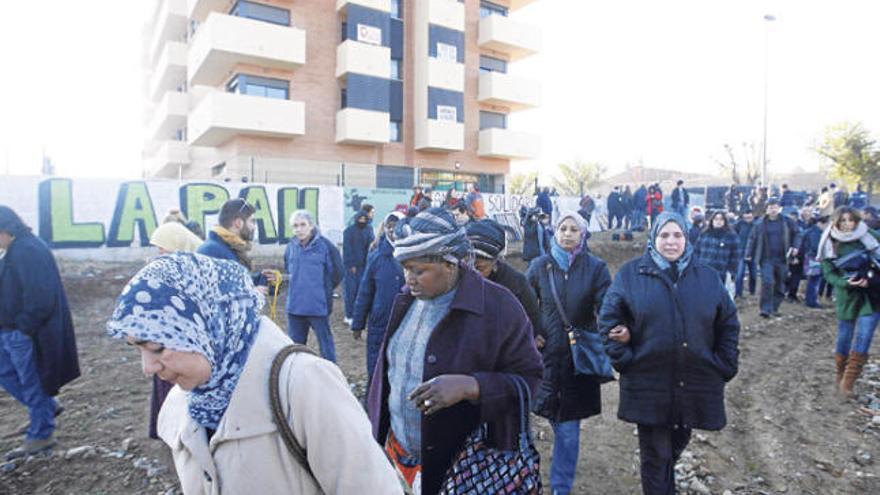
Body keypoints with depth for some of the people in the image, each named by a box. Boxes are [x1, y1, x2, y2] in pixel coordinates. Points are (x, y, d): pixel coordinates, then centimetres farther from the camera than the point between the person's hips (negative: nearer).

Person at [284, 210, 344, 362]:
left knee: (326, 344, 7)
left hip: (318, 306, -5)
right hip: (295, 306, 5)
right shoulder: (292, 246, 1)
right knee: (295, 344, 18)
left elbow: (337, 272, -5)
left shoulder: (325, 245, -14)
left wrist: (324, 289, 4)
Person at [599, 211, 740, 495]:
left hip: (695, 384, 3)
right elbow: (609, 318, -2)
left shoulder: (707, 277, 4)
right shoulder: (630, 274, -4)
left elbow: (728, 325, 10)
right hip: (648, 384, -3)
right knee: (655, 455, 6)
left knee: (677, 444, 22)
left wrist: (724, 366, 3)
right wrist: (623, 359, -8)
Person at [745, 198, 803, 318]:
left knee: (780, 285, 9)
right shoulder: (760, 223, 0)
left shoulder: (787, 222, 3)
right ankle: (765, 309, -10)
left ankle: (774, 308, 23)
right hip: (766, 259, -2)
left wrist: (795, 246, 0)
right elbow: (752, 238, 6)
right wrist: (749, 254, 3)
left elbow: (796, 234, 15)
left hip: (782, 259, 2)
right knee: (767, 282, -15)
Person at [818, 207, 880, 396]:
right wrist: (845, 282, -25)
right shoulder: (830, 245, -4)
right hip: (847, 297, 0)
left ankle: (848, 381, 2)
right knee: (844, 339, 9)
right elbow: (829, 274, -6)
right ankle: (841, 376, 30)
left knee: (863, 339, -6)